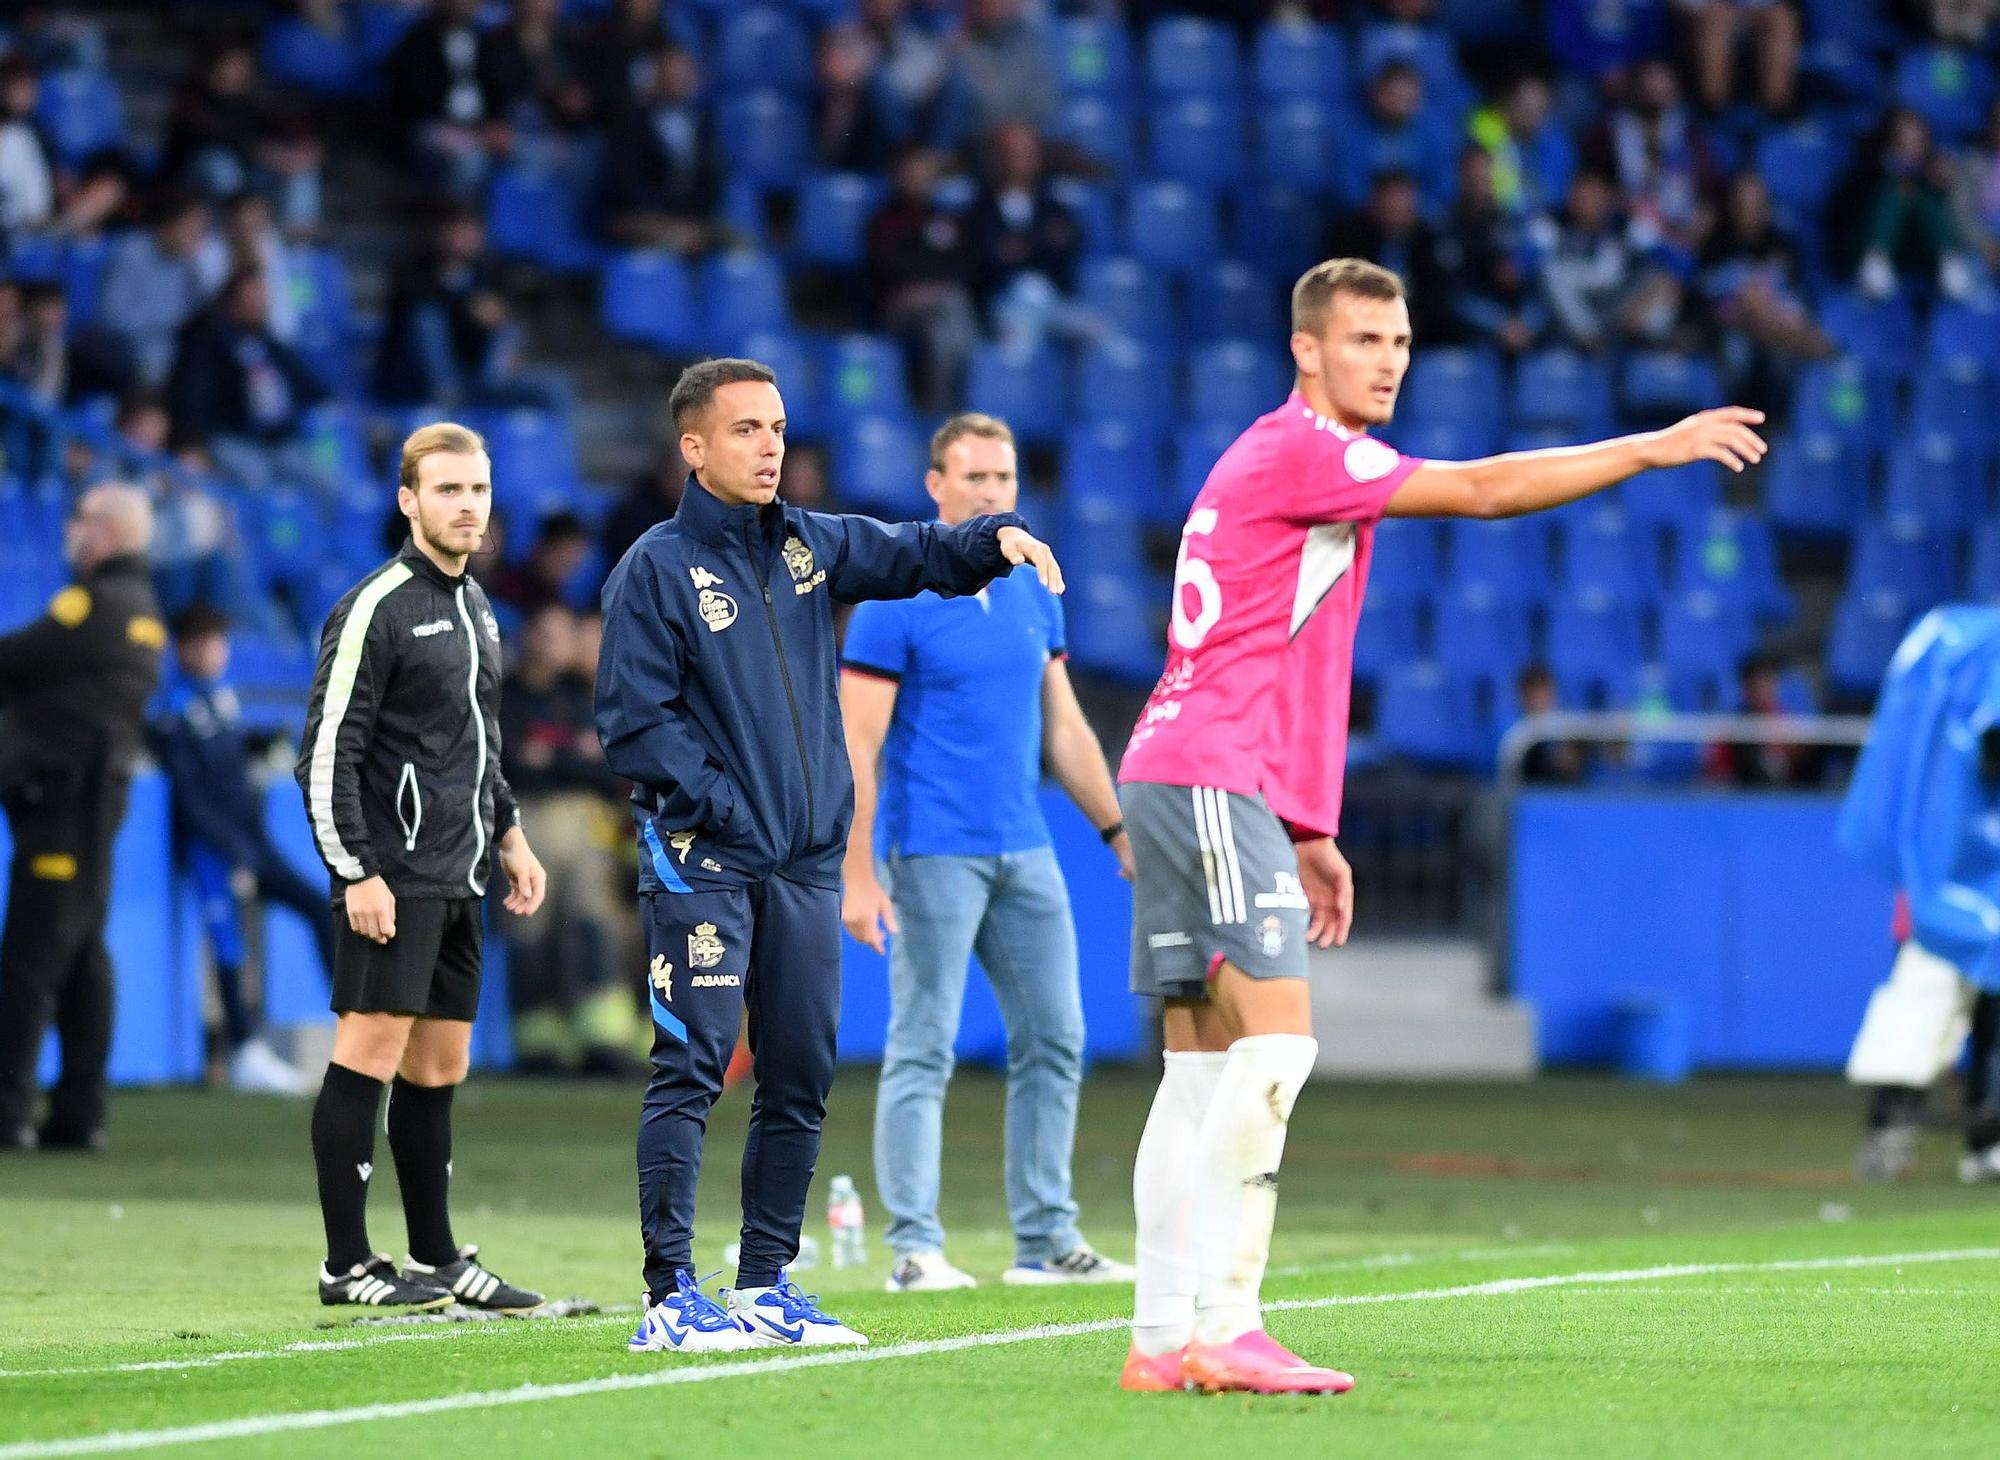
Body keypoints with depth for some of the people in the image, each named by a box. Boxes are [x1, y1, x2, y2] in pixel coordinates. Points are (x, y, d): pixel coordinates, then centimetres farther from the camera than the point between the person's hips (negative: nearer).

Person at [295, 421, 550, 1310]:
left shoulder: (474, 606, 17)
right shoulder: (376, 610, -10)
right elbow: (327, 752, -14)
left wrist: (508, 834, 21)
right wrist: (356, 871, -18)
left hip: (457, 879, 9)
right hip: (393, 877, -9)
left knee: (438, 1068, 11)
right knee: (370, 1054, -10)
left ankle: (436, 1257, 16)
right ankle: (347, 1264, -8)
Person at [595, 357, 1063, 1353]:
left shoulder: (808, 546, 12)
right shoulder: (657, 569, -5)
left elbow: (915, 555, 13)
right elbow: (633, 722, -9)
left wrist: (995, 540, -8)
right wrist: (719, 807, -14)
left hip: (806, 861, 7)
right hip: (701, 859, -7)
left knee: (800, 1082, 8)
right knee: (690, 1069, -11)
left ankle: (764, 1286, 17)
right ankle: (669, 1296, -13)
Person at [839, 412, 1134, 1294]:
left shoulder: (1032, 593, 11)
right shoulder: (896, 601, -8)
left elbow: (1064, 729, 18)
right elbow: (856, 747, -11)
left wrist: (1118, 829, 14)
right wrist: (857, 875, -17)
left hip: (1024, 851, 7)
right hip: (932, 853, -7)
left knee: (1053, 1041, 6)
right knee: (922, 1053, -3)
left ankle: (1047, 1239, 12)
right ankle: (914, 1248, -1)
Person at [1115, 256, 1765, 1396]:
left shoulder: (1300, 462, 22)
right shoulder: (1297, 450, -9)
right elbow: (1484, 490, -15)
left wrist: (1306, 834, 23)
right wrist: (1655, 448, -12)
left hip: (1181, 779, 10)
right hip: (1210, 779, -10)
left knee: (1205, 1063, 6)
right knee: (1275, 1041, -16)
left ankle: (1164, 1338, 4)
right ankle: (1224, 1328, -21)